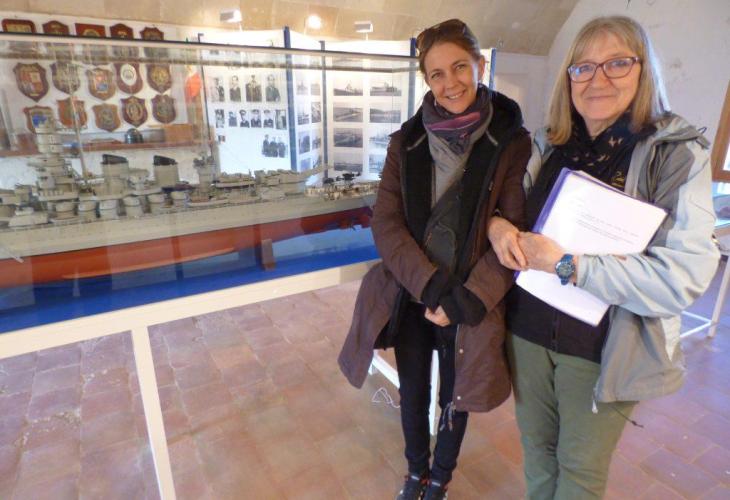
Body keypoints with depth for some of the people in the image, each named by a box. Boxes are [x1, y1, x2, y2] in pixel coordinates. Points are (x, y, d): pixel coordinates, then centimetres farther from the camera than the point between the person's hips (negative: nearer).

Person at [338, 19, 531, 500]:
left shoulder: (512, 143, -8)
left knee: (455, 400, 19)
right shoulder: (407, 142, -2)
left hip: (470, 307, -1)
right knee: (413, 394, 20)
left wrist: (465, 300, -18)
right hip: (409, 299, 2)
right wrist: (431, 285, -17)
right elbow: (386, 224, -7)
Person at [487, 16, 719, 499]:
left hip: (604, 350, -3)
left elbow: (684, 276, -20)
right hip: (528, 331, 4)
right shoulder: (546, 147, 1)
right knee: (536, 444, 23)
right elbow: (503, 202, 12)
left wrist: (567, 263, -24)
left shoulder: (677, 153, -11)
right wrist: (498, 225, -11)